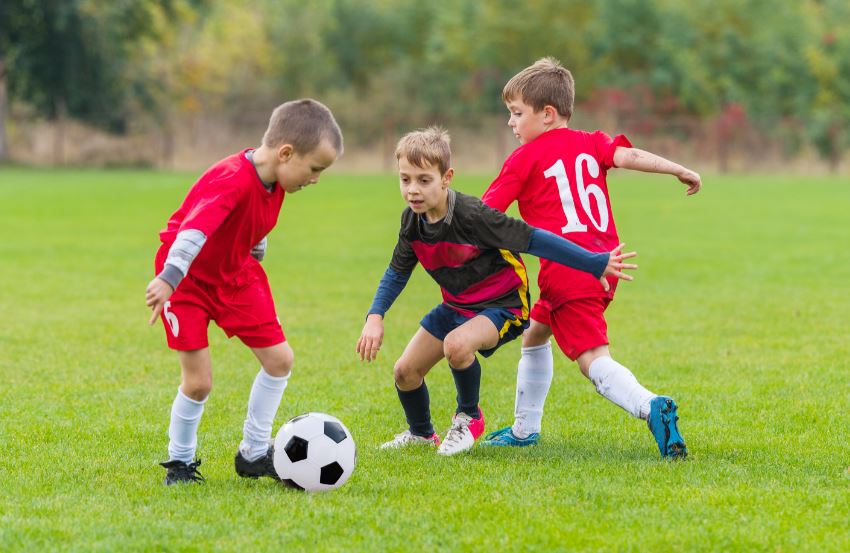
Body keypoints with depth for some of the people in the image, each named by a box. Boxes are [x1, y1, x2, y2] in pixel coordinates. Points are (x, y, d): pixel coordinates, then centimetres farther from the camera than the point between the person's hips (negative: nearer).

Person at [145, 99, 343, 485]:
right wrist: (168, 279, -60)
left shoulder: (275, 178, -7)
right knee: (199, 380, -11)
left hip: (235, 273, 8)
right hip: (187, 277, -8)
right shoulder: (233, 181, -34)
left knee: (279, 358, 3)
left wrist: (254, 261, 24)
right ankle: (180, 463, 12)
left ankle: (254, 454, 17)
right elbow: (195, 229, -49)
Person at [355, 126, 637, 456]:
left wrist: (595, 264, -27)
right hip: (456, 305, 7)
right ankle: (421, 433, 36)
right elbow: (398, 271, 8)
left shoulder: (472, 215, -30)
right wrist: (375, 317, -6)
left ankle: (469, 417, -7)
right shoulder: (412, 221, -8)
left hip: (502, 303, -7)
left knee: (456, 344, -36)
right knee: (405, 371, 3)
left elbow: (534, 240, -28)